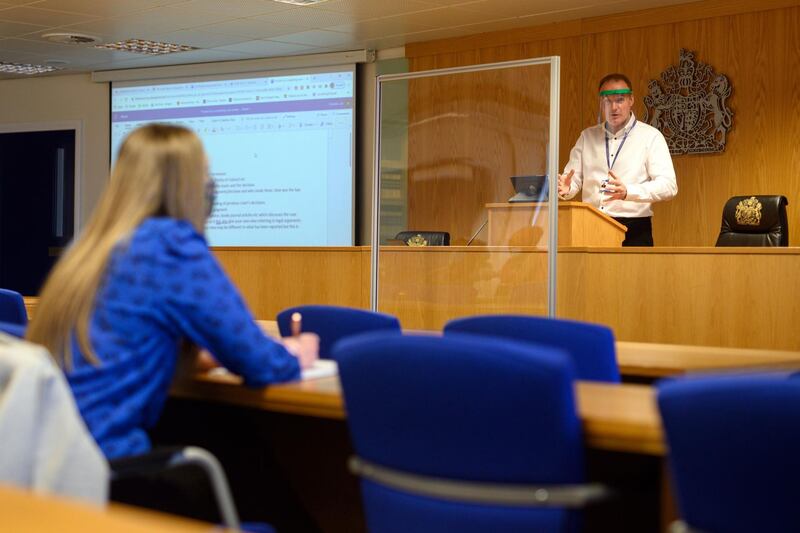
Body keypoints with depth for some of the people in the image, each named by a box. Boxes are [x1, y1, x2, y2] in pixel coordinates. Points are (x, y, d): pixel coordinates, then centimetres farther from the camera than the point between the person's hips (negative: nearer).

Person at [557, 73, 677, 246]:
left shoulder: (650, 137, 1)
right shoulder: (587, 137, 14)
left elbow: (668, 186, -10)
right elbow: (574, 179, 11)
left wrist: (627, 192, -26)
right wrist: (565, 189, -14)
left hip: (634, 232, -3)